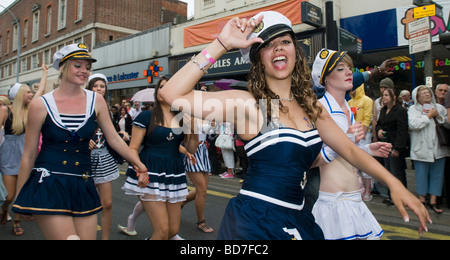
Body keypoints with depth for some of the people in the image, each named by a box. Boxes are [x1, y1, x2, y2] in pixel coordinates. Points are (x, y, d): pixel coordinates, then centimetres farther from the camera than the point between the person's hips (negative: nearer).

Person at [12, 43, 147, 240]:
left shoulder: (96, 101, 2)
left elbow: (114, 138, 5)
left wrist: (139, 164, -3)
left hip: (82, 186, 3)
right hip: (48, 185, -3)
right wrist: (20, 197, 6)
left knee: (87, 236, 7)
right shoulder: (41, 105, -5)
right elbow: (29, 155, 1)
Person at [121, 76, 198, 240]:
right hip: (151, 174, -4)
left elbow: (191, 150, 9)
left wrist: (194, 131, -8)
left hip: (174, 175, 5)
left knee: (173, 230, 10)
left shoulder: (182, 119, 8)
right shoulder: (146, 117, -2)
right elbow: (133, 148, -4)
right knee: (162, 230, -11)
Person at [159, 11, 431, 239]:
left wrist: (394, 183, 2)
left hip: (297, 219, 6)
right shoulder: (248, 103, -13)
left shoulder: (309, 105, 5)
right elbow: (173, 95, -23)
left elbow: (350, 149, 12)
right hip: (255, 222, -6)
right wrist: (221, 45, -22)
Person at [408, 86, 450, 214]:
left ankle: (433, 201, 15)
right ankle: (422, 199, 17)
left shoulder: (439, 107, 12)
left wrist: (438, 116, -8)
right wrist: (429, 116, -9)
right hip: (421, 149, -3)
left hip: (438, 148, 3)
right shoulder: (413, 109, 1)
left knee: (437, 174, 5)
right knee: (421, 174, 3)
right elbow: (413, 124, -15)